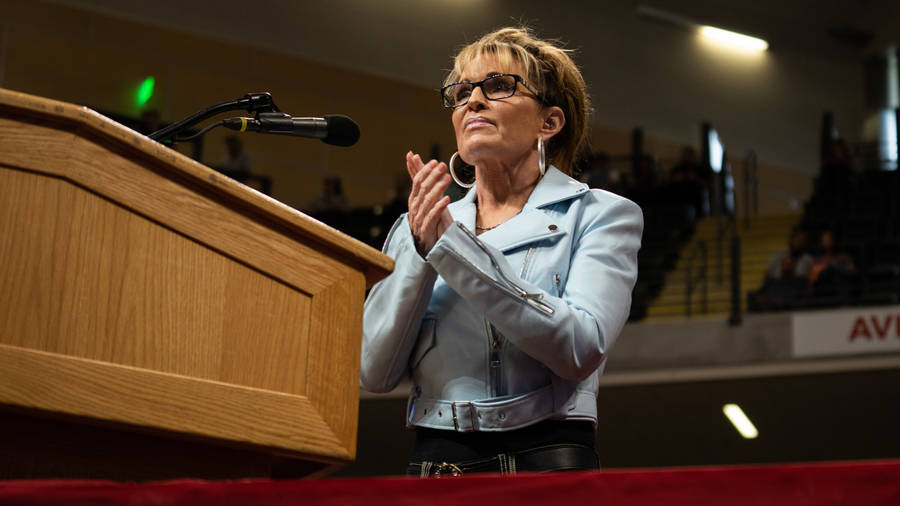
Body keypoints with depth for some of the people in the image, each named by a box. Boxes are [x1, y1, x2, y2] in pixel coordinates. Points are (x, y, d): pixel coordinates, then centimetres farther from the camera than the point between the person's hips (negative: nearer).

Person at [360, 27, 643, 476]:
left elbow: (582, 348, -11)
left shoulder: (600, 215, 5)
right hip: (434, 462, 1)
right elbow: (374, 372, 4)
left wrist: (451, 245, -11)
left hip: (546, 460, -1)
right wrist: (419, 252, -8)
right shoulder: (418, 228, 14)